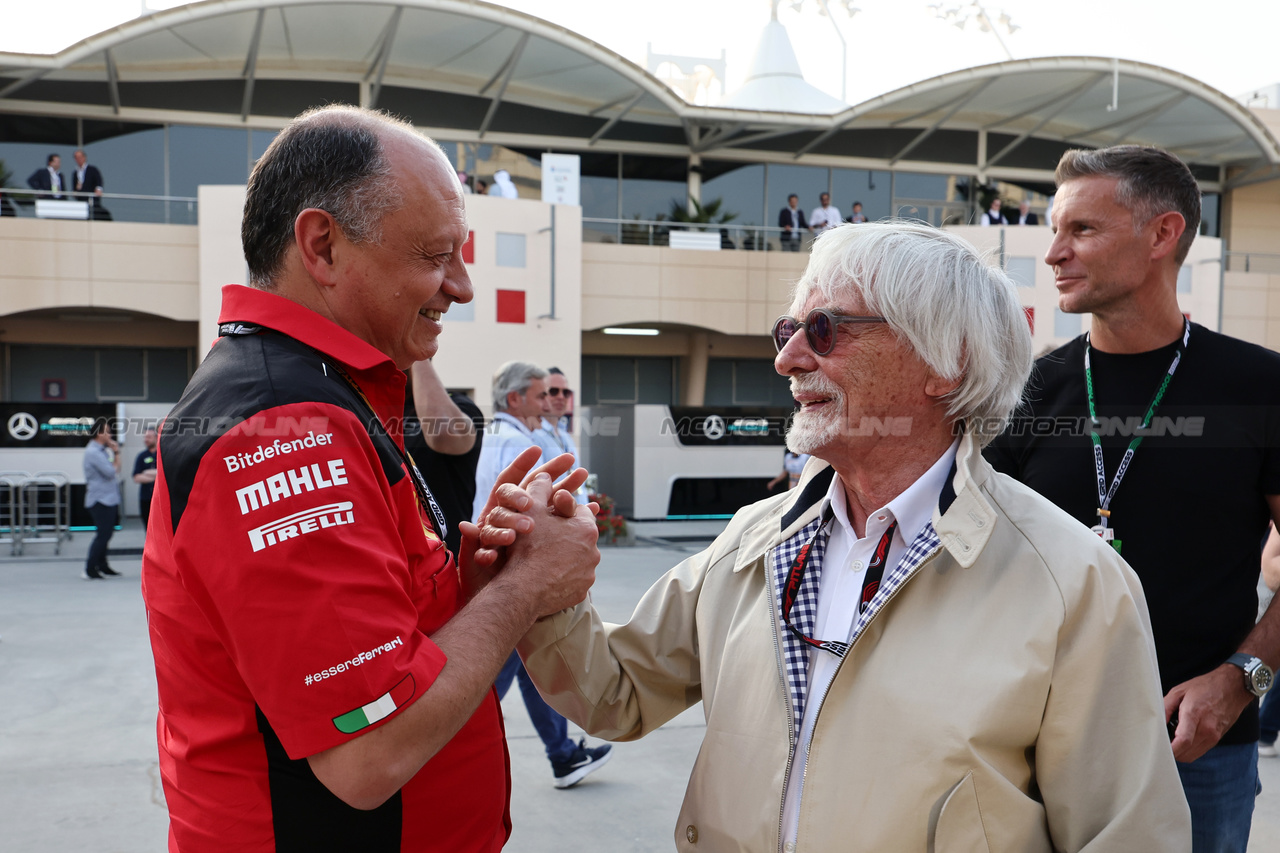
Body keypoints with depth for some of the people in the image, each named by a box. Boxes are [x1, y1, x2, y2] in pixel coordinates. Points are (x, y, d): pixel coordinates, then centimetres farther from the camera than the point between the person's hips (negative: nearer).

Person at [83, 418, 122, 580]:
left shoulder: (103, 450, 15)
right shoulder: (93, 452, -16)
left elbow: (116, 470, 17)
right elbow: (111, 472, -20)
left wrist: (116, 453, 6)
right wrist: (116, 454, -6)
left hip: (109, 499, 10)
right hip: (100, 500, -10)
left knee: (105, 534, 14)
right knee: (103, 534, -9)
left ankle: (102, 566, 21)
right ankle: (89, 570, -5)